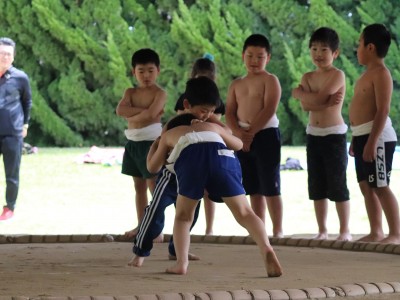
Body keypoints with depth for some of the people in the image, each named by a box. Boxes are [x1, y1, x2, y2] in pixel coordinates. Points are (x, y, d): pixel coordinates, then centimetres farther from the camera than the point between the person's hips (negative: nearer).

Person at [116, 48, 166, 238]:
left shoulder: (160, 93, -6)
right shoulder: (131, 92, 11)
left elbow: (151, 114, -23)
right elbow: (121, 110, -7)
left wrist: (132, 115, -7)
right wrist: (143, 110, -15)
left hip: (151, 141, -7)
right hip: (133, 142, 7)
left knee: (153, 184, -10)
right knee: (139, 185, 13)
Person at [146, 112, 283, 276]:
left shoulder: (169, 134, 40)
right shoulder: (212, 127, 43)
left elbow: (152, 167, 49)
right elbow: (238, 144, 57)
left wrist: (155, 145, 68)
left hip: (191, 157, -1)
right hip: (220, 155, 1)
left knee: (183, 216, 17)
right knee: (244, 213, -1)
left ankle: (181, 263, -2)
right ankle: (266, 250, -25)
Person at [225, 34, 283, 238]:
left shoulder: (270, 80, -3)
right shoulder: (236, 84, 14)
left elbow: (269, 110, -14)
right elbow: (229, 112, 7)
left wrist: (252, 132, -18)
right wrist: (238, 132, -11)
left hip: (266, 134, -6)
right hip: (242, 137, 6)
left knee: (270, 186, -6)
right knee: (254, 188, 10)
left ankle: (277, 230, -3)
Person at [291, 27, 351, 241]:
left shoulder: (337, 75, -8)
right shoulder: (308, 77, 8)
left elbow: (317, 98, -20)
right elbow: (306, 106, -7)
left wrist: (299, 93, -5)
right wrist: (326, 102, -21)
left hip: (334, 134, -6)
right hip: (313, 134, 6)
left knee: (338, 185, -4)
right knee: (317, 186, 8)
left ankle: (345, 230, 2)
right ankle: (322, 230, 15)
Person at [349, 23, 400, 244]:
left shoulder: (380, 73, -13)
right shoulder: (368, 73, 17)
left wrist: (372, 141, -25)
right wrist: (356, 139, 21)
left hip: (377, 136, -10)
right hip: (362, 135, 10)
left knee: (380, 186, -10)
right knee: (366, 186, 11)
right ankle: (376, 232, 17)